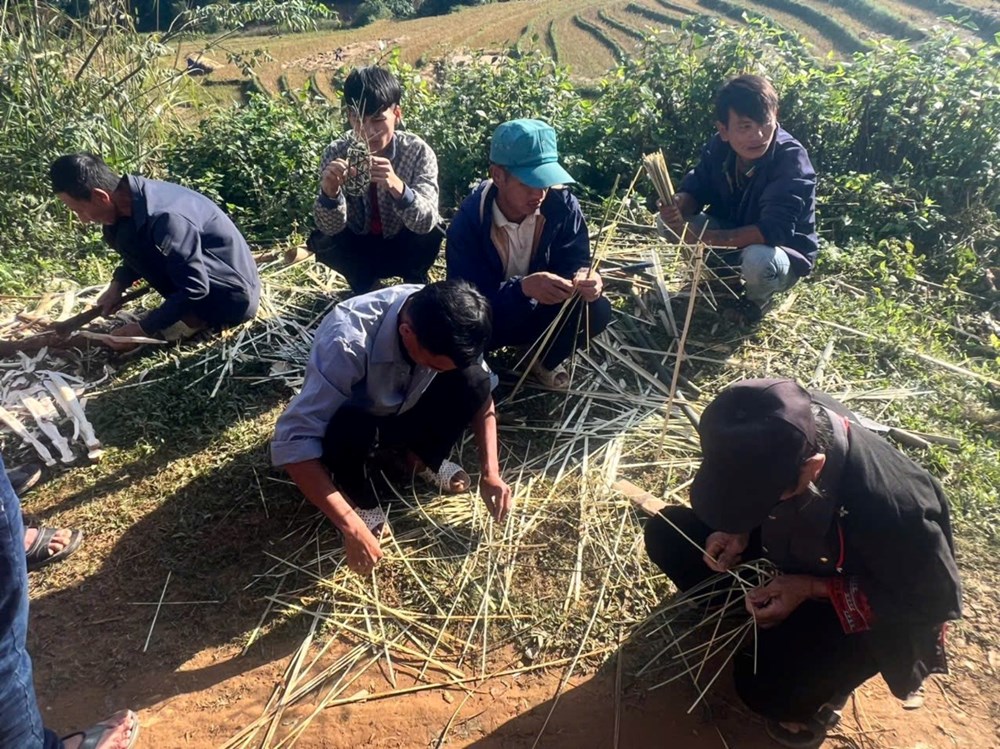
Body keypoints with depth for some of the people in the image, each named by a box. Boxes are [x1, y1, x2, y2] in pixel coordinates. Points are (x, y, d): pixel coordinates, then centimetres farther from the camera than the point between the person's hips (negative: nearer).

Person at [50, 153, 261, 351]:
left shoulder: (163, 218, -29)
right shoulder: (135, 195, -1)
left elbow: (194, 289, -26)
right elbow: (141, 254, 18)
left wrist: (143, 328, -19)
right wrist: (117, 285, 3)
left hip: (232, 298, -9)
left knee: (131, 240, -18)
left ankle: (196, 317, -8)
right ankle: (195, 311, 7)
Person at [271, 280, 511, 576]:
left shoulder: (449, 327, -26)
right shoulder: (347, 343, -40)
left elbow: (481, 391, -10)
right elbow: (292, 440, -40)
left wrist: (490, 472, -19)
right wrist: (351, 526, -43)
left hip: (403, 411, 4)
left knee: (471, 379, -24)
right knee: (348, 427, -38)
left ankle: (422, 459, 4)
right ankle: (361, 499, -5)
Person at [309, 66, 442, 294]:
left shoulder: (418, 151, -22)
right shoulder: (336, 152, -18)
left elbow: (425, 222, -34)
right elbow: (330, 227, -22)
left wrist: (397, 186, -54)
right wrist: (329, 191, -45)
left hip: (405, 249, -1)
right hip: (359, 249, 1)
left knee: (430, 236, -30)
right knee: (321, 241, -26)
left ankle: (415, 283, 2)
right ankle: (364, 285, 3)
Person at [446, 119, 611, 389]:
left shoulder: (563, 205, -17)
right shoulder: (469, 221, -26)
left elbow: (575, 263, -12)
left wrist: (585, 280, -39)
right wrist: (524, 287, -49)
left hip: (538, 313, 3)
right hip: (488, 318, -3)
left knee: (597, 310, -23)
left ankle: (547, 360, 6)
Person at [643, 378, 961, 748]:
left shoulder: (892, 507, -42)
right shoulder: (789, 423, -27)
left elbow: (936, 597, -22)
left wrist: (812, 589, -27)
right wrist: (739, 530, -20)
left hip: (873, 606, -5)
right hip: (799, 548, 5)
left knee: (767, 686, -26)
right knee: (666, 532, -8)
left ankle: (822, 689, 10)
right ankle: (763, 625, 8)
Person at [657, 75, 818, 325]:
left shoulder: (791, 160, -30)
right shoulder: (719, 147, -12)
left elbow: (775, 230, -38)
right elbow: (696, 188, -4)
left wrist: (705, 237, -43)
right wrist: (677, 206, -30)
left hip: (782, 253, -5)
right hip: (733, 237, 5)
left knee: (758, 259, -41)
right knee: (668, 222, -12)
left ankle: (757, 299, -2)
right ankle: (725, 276, 9)